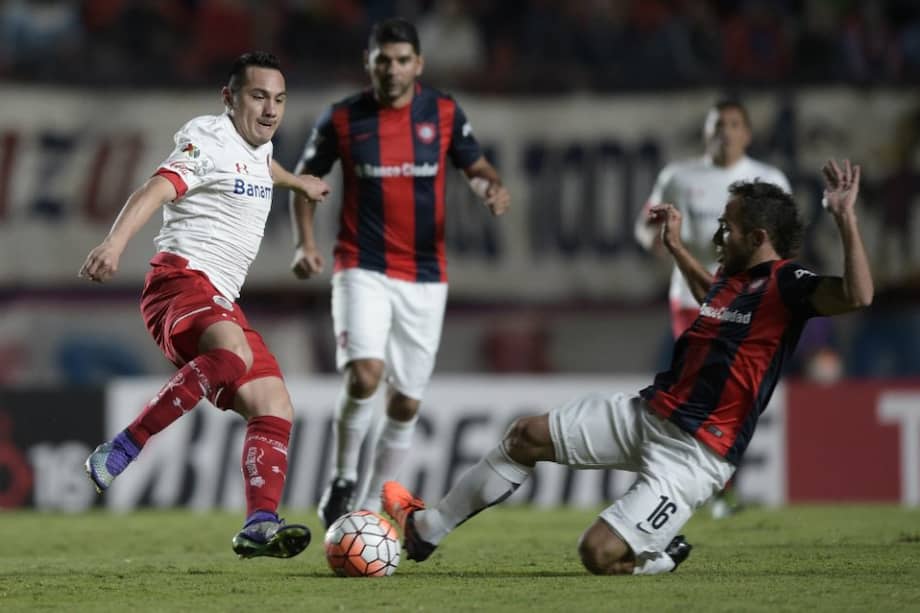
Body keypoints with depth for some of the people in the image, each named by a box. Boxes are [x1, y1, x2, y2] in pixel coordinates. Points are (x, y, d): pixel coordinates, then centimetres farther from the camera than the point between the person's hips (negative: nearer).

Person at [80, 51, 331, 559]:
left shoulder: (256, 145, 21)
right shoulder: (211, 140, -7)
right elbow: (157, 189, -23)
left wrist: (297, 182, 68)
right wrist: (115, 242, -40)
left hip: (221, 302, 10)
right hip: (182, 282, -10)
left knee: (274, 407, -2)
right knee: (233, 353, -38)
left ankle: (260, 524, -5)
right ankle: (117, 454, -33)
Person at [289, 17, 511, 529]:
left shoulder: (444, 113, 0)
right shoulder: (342, 119, -3)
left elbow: (475, 166, 9)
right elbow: (306, 180, 8)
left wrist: (494, 187, -16)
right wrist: (306, 242, -7)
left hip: (425, 276, 2)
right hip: (363, 270, -2)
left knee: (407, 401, 6)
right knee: (364, 375, -24)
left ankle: (372, 507, 22)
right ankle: (343, 481, -2)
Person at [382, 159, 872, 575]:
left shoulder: (784, 284, -15)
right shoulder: (732, 279, 10)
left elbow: (856, 296, -34)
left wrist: (845, 218, -39)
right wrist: (675, 246, 40)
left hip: (693, 453, -9)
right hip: (647, 412, 9)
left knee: (599, 555, -20)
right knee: (527, 437, 11)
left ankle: (662, 556, 14)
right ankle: (426, 529, 26)